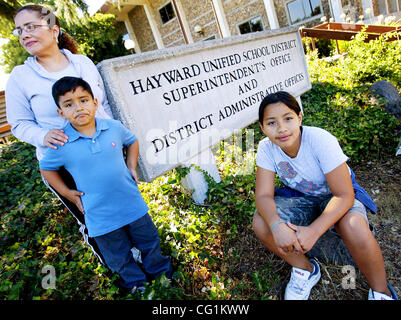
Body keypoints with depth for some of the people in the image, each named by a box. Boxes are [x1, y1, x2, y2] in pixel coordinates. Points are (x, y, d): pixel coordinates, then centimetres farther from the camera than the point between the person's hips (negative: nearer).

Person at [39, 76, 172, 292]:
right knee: (118, 257, 19)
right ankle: (135, 281, 49)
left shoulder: (114, 127, -8)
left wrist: (131, 168, 3)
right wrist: (68, 193, 0)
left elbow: (132, 141, 13)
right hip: (100, 216, -1)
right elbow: (46, 168, 6)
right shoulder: (61, 144, -12)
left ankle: (159, 270, 51)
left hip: (133, 204, 2)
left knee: (149, 242, 22)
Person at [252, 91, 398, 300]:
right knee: (260, 224, -22)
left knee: (354, 229, -35)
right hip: (300, 197, 3)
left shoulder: (321, 140, -29)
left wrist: (313, 231, -38)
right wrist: (277, 226, -41)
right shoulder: (266, 148, -18)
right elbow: (263, 195, -21)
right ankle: (306, 269, 5)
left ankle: (381, 291, -2)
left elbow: (344, 195, -27)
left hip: (336, 196, -2)